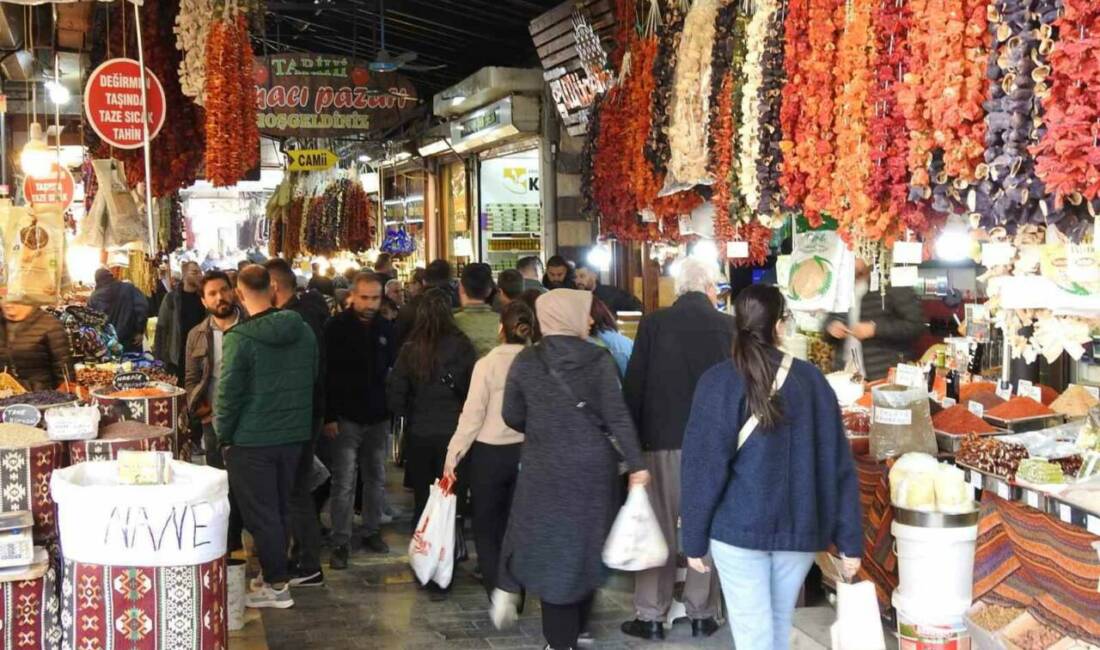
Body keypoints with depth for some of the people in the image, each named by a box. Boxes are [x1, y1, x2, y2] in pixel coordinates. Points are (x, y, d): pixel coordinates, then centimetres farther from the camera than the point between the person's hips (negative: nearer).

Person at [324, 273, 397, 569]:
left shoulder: (386, 328, 5)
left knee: (376, 478, 12)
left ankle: (372, 531, 25)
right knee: (344, 482, -3)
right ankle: (340, 543, 4)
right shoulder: (337, 328, -8)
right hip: (346, 417, -4)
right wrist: (329, 416, -14)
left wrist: (393, 410, 8)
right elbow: (326, 374, -9)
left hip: (378, 417, 4)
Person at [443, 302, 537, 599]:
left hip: (490, 452, -3)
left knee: (486, 527, 12)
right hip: (528, 452, 3)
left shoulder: (488, 363, -11)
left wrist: (453, 455, -4)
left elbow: (473, 415, -11)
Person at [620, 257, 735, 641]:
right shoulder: (730, 327, -3)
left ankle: (651, 617, 11)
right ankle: (701, 615, 16)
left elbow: (633, 385, -4)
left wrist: (634, 438, 5)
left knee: (659, 530, 6)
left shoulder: (654, 324, -6)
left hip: (663, 440, -1)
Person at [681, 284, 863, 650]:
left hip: (739, 527, -3)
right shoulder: (811, 379, -1)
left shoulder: (719, 382, -9)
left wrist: (694, 539, -1)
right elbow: (838, 465, 0)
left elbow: (704, 467, -10)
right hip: (799, 528, 3)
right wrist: (849, 540, 5)